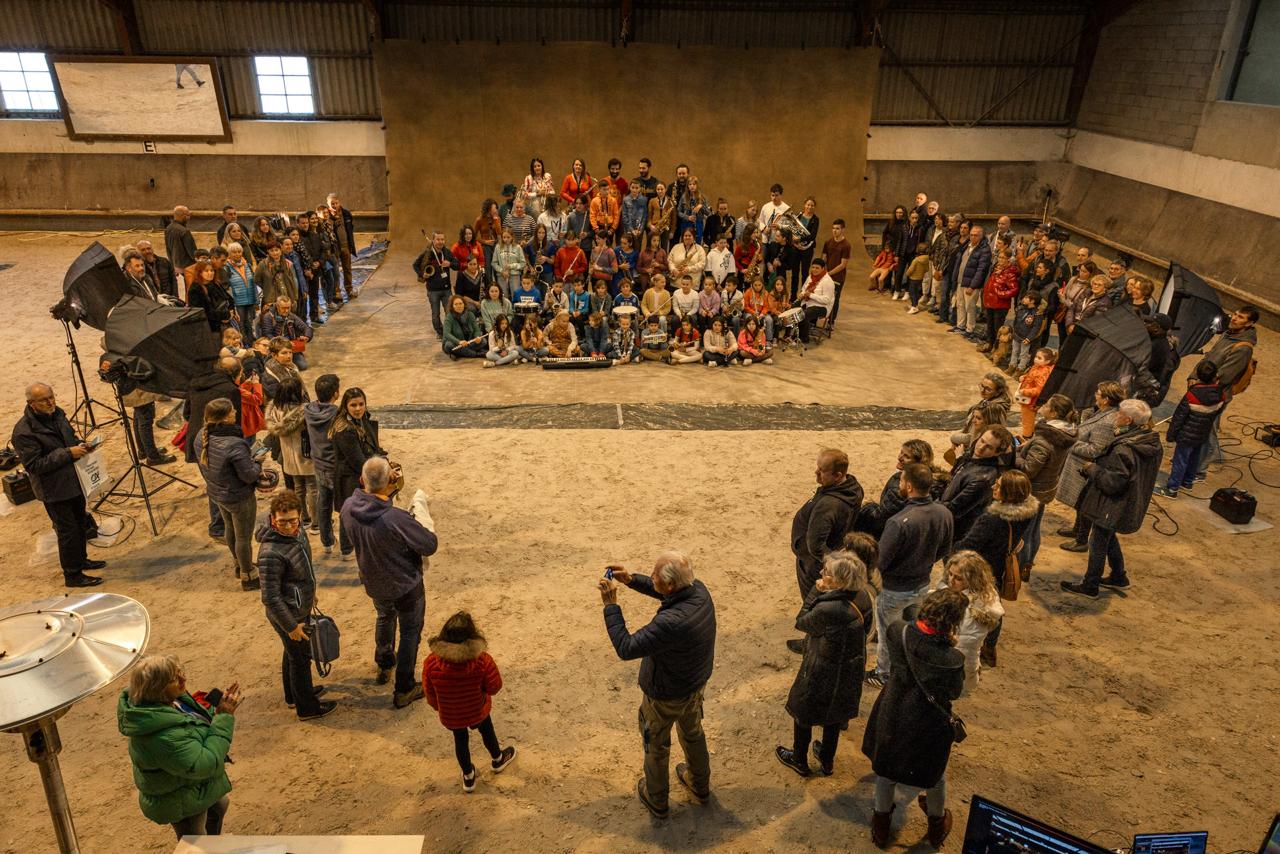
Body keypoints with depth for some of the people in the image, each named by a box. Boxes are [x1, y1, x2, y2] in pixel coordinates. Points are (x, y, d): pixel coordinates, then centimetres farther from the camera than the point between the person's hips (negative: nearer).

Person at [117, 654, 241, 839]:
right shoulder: (163, 736, -42)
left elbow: (197, 722, 4)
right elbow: (205, 764, -35)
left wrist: (217, 710, -15)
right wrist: (224, 716, -33)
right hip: (182, 803, -9)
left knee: (220, 805, 35)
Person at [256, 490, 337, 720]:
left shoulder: (295, 530, -9)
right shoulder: (271, 553, -36)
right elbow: (270, 598, -29)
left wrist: (309, 593, 21)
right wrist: (291, 626, -20)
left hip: (300, 607, 8)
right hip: (289, 615, -8)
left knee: (293, 653, 27)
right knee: (301, 659, 12)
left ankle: (293, 695, 50)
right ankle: (307, 708, 34)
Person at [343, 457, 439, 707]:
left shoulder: (348, 507, -21)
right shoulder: (396, 519, -39)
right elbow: (430, 545, -26)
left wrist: (388, 495, -3)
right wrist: (421, 508, -18)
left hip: (373, 584, 6)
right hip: (405, 587, -6)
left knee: (385, 618, 35)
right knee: (410, 634, 17)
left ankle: (383, 666, 56)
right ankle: (404, 690, 32)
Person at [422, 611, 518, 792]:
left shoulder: (431, 663, -26)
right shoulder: (482, 660, -31)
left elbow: (430, 694, -10)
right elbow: (494, 687, -18)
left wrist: (439, 708, 10)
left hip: (450, 716, 1)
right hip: (478, 711, -1)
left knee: (460, 740, 28)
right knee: (487, 731, 30)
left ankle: (468, 777, 48)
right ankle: (497, 759, 56)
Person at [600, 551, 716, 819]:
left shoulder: (671, 623, -44)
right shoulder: (699, 590, -20)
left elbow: (625, 648, -34)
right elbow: (665, 592, 2)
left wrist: (610, 606, -29)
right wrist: (632, 579, -8)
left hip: (665, 695, -7)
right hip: (697, 683, 7)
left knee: (656, 745, 21)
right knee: (693, 732, 31)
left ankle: (656, 800, 46)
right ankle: (700, 786, 55)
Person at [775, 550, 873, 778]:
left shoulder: (828, 610, -39)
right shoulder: (863, 598, -17)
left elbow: (801, 622, -19)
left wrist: (816, 591, -19)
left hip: (822, 673, -6)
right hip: (851, 671, 6)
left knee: (803, 714, 22)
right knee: (835, 716, 29)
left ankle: (799, 761, 43)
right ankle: (827, 761, 49)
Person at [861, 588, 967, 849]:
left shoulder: (898, 633, -25)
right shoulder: (952, 658, -35)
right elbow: (955, 692, -14)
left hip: (892, 717, 2)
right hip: (929, 726, -2)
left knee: (886, 769, 28)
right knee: (935, 775, 30)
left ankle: (881, 826, 50)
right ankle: (937, 825, 57)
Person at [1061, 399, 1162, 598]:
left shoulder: (1124, 449, -31)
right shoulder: (1153, 443, -2)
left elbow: (1112, 482, -28)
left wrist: (1092, 468, -13)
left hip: (1114, 506, -9)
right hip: (1134, 503, 9)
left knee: (1098, 543, 8)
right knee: (1109, 538, 28)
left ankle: (1090, 586, 22)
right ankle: (1119, 577, 41)